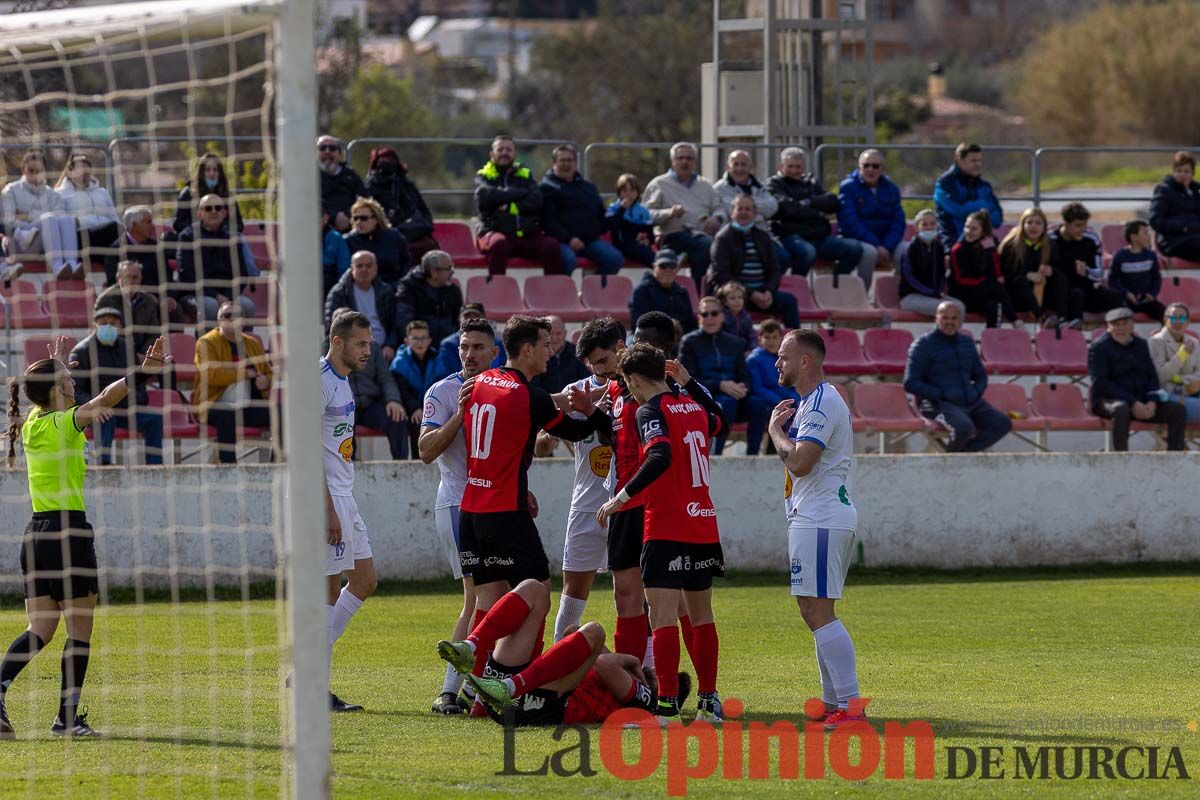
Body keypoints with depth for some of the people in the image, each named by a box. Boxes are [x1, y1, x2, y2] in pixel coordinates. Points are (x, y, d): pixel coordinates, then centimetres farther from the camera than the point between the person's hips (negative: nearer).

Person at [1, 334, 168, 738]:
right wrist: (140, 374, -37)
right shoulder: (66, 422, -9)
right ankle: (67, 717, -1)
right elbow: (105, 398, -26)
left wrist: (55, 365, 48)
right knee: (80, 630, 1)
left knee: (40, 629, 8)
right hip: (69, 531, -7)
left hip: (35, 533, 7)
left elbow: (47, 396, 33)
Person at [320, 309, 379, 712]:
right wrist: (328, 509, -22)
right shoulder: (319, 381, -15)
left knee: (364, 580, 11)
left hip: (343, 496, 10)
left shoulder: (342, 380, 16)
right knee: (329, 589, -7)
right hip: (326, 496, -10)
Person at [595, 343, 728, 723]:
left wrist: (622, 497, -24)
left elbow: (661, 456, -27)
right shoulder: (694, 406, 13)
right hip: (705, 527, 8)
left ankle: (667, 706, -16)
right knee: (701, 615, 16)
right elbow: (718, 421, 38)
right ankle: (709, 702, 17)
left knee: (663, 617, -9)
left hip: (667, 530, -8)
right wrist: (689, 385, 37)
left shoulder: (651, 410, -9)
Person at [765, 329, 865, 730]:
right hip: (812, 518, 11)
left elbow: (800, 461, -24)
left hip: (820, 522, -11)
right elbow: (796, 460, 25)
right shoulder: (808, 403, 20)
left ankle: (850, 704, -19)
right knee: (814, 613, 14)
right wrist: (780, 427, 10)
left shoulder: (821, 403, -15)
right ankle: (833, 703, 17)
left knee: (818, 611, -14)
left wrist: (776, 430, -8)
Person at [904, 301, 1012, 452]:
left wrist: (976, 393, 5)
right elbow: (910, 383, -8)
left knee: (1003, 423, -12)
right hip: (938, 404, -7)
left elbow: (981, 375, 27)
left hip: (971, 403, 7)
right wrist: (940, 395, -15)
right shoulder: (924, 345, -3)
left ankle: (966, 449, -8)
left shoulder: (967, 342, 16)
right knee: (964, 427, -35)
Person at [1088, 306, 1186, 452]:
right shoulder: (1098, 347, -3)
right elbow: (1100, 383, -13)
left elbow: (1152, 377, 14)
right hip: (1110, 401, -6)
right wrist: (1133, 403, -20)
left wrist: (1152, 402, -9)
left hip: (1140, 403, 6)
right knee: (1121, 409, -41)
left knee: (1179, 410, -11)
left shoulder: (1141, 345, 17)